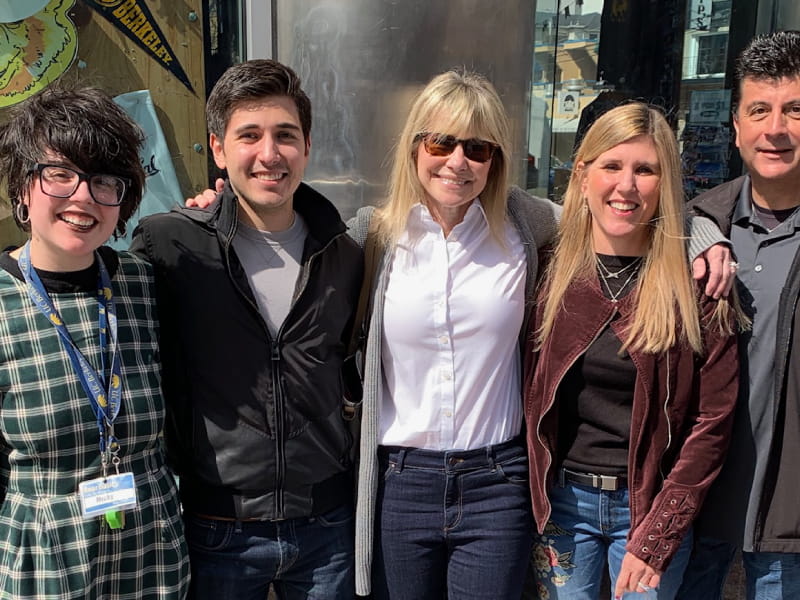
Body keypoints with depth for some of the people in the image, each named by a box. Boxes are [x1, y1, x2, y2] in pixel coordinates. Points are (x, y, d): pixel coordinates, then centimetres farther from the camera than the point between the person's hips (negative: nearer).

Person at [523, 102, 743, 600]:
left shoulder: (696, 284, -9)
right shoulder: (556, 271, -2)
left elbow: (712, 421, -9)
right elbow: (535, 399, 3)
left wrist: (656, 536, -12)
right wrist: (536, 508, -2)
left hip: (651, 507, -2)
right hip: (562, 500, 2)